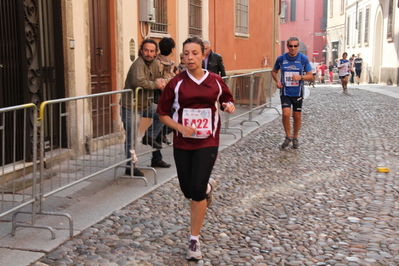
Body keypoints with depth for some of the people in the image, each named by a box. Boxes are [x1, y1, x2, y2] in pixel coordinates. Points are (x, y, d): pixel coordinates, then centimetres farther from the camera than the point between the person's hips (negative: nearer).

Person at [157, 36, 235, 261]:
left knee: (197, 190, -9)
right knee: (188, 191, 9)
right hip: (182, 143, 2)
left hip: (207, 143, -1)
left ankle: (195, 240, 8)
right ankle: (208, 186, 48)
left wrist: (230, 106, -10)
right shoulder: (176, 83, -5)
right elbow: (163, 113, 0)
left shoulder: (215, 81, -3)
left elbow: (228, 100, 14)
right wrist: (181, 128, -16)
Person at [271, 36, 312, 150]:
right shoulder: (281, 58, -2)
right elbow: (274, 71, 13)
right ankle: (288, 137, 8)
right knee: (286, 114, -15)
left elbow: (310, 75, -3)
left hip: (298, 92, 0)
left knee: (297, 116, 8)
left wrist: (300, 77, -22)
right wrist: (277, 81, -6)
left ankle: (295, 138, 30)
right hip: (285, 92, 0)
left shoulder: (303, 59, -5)